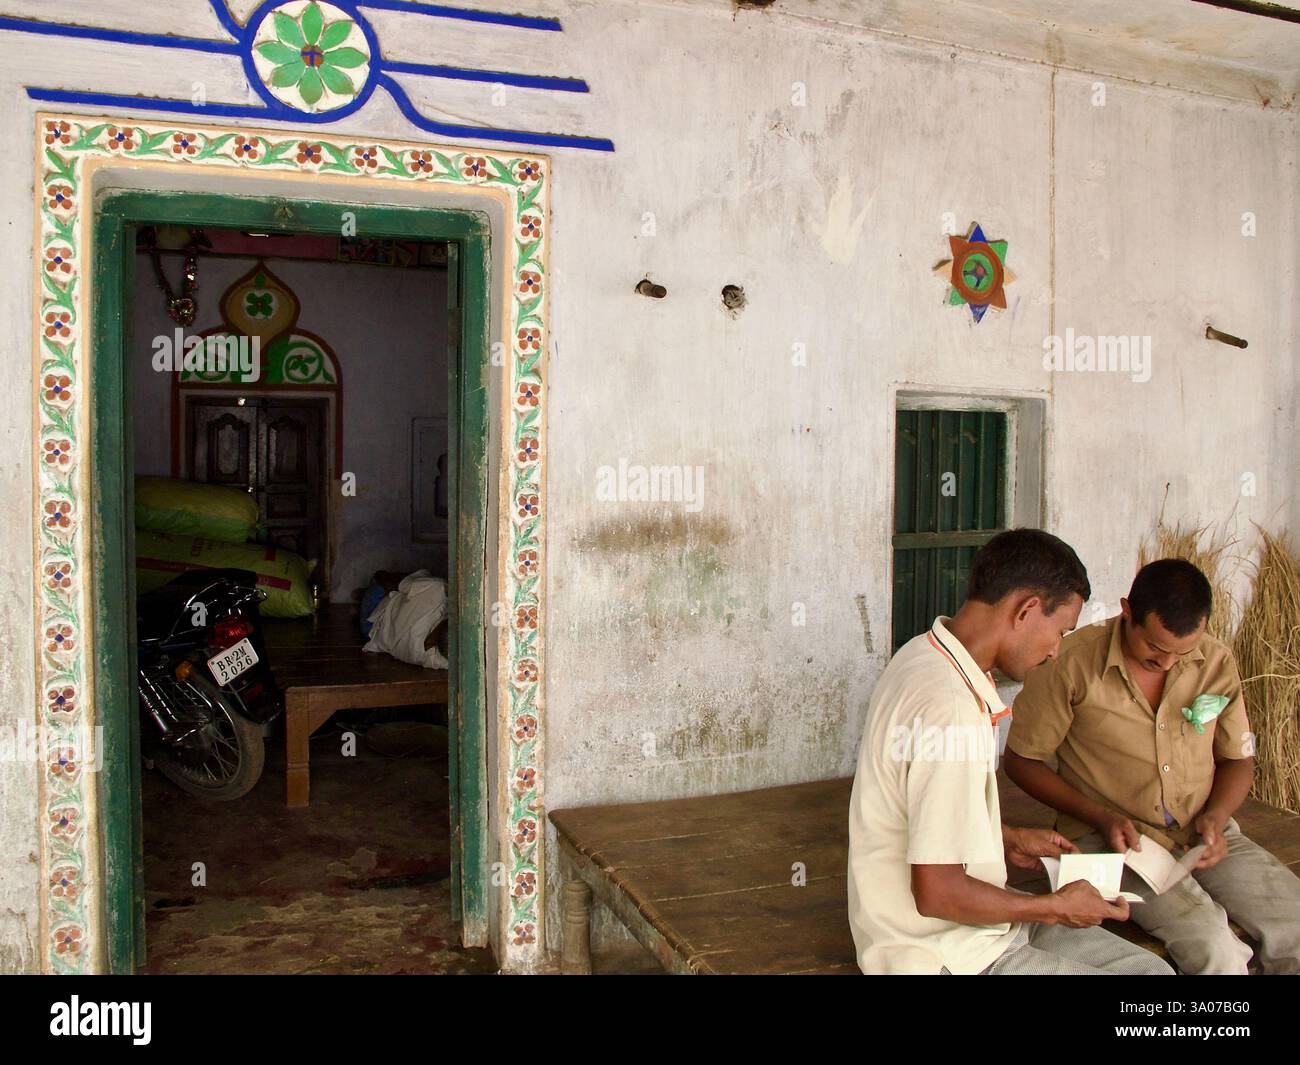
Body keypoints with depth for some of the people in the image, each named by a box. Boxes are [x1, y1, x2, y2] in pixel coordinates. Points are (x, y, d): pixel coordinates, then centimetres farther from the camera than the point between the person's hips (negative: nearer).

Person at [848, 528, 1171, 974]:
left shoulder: (927, 654, 4)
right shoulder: (950, 706, -28)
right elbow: (937, 893, -26)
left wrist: (1008, 840, 11)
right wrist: (1055, 907, -12)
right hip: (946, 954, -10)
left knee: (1149, 966, 10)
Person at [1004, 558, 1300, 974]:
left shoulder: (1217, 663, 1)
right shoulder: (1072, 663, -14)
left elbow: (1238, 758, 14)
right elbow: (1021, 761, -5)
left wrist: (1215, 817, -6)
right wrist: (1101, 817, -15)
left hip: (1203, 834, 5)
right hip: (1114, 837, -5)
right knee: (1214, 950, -27)